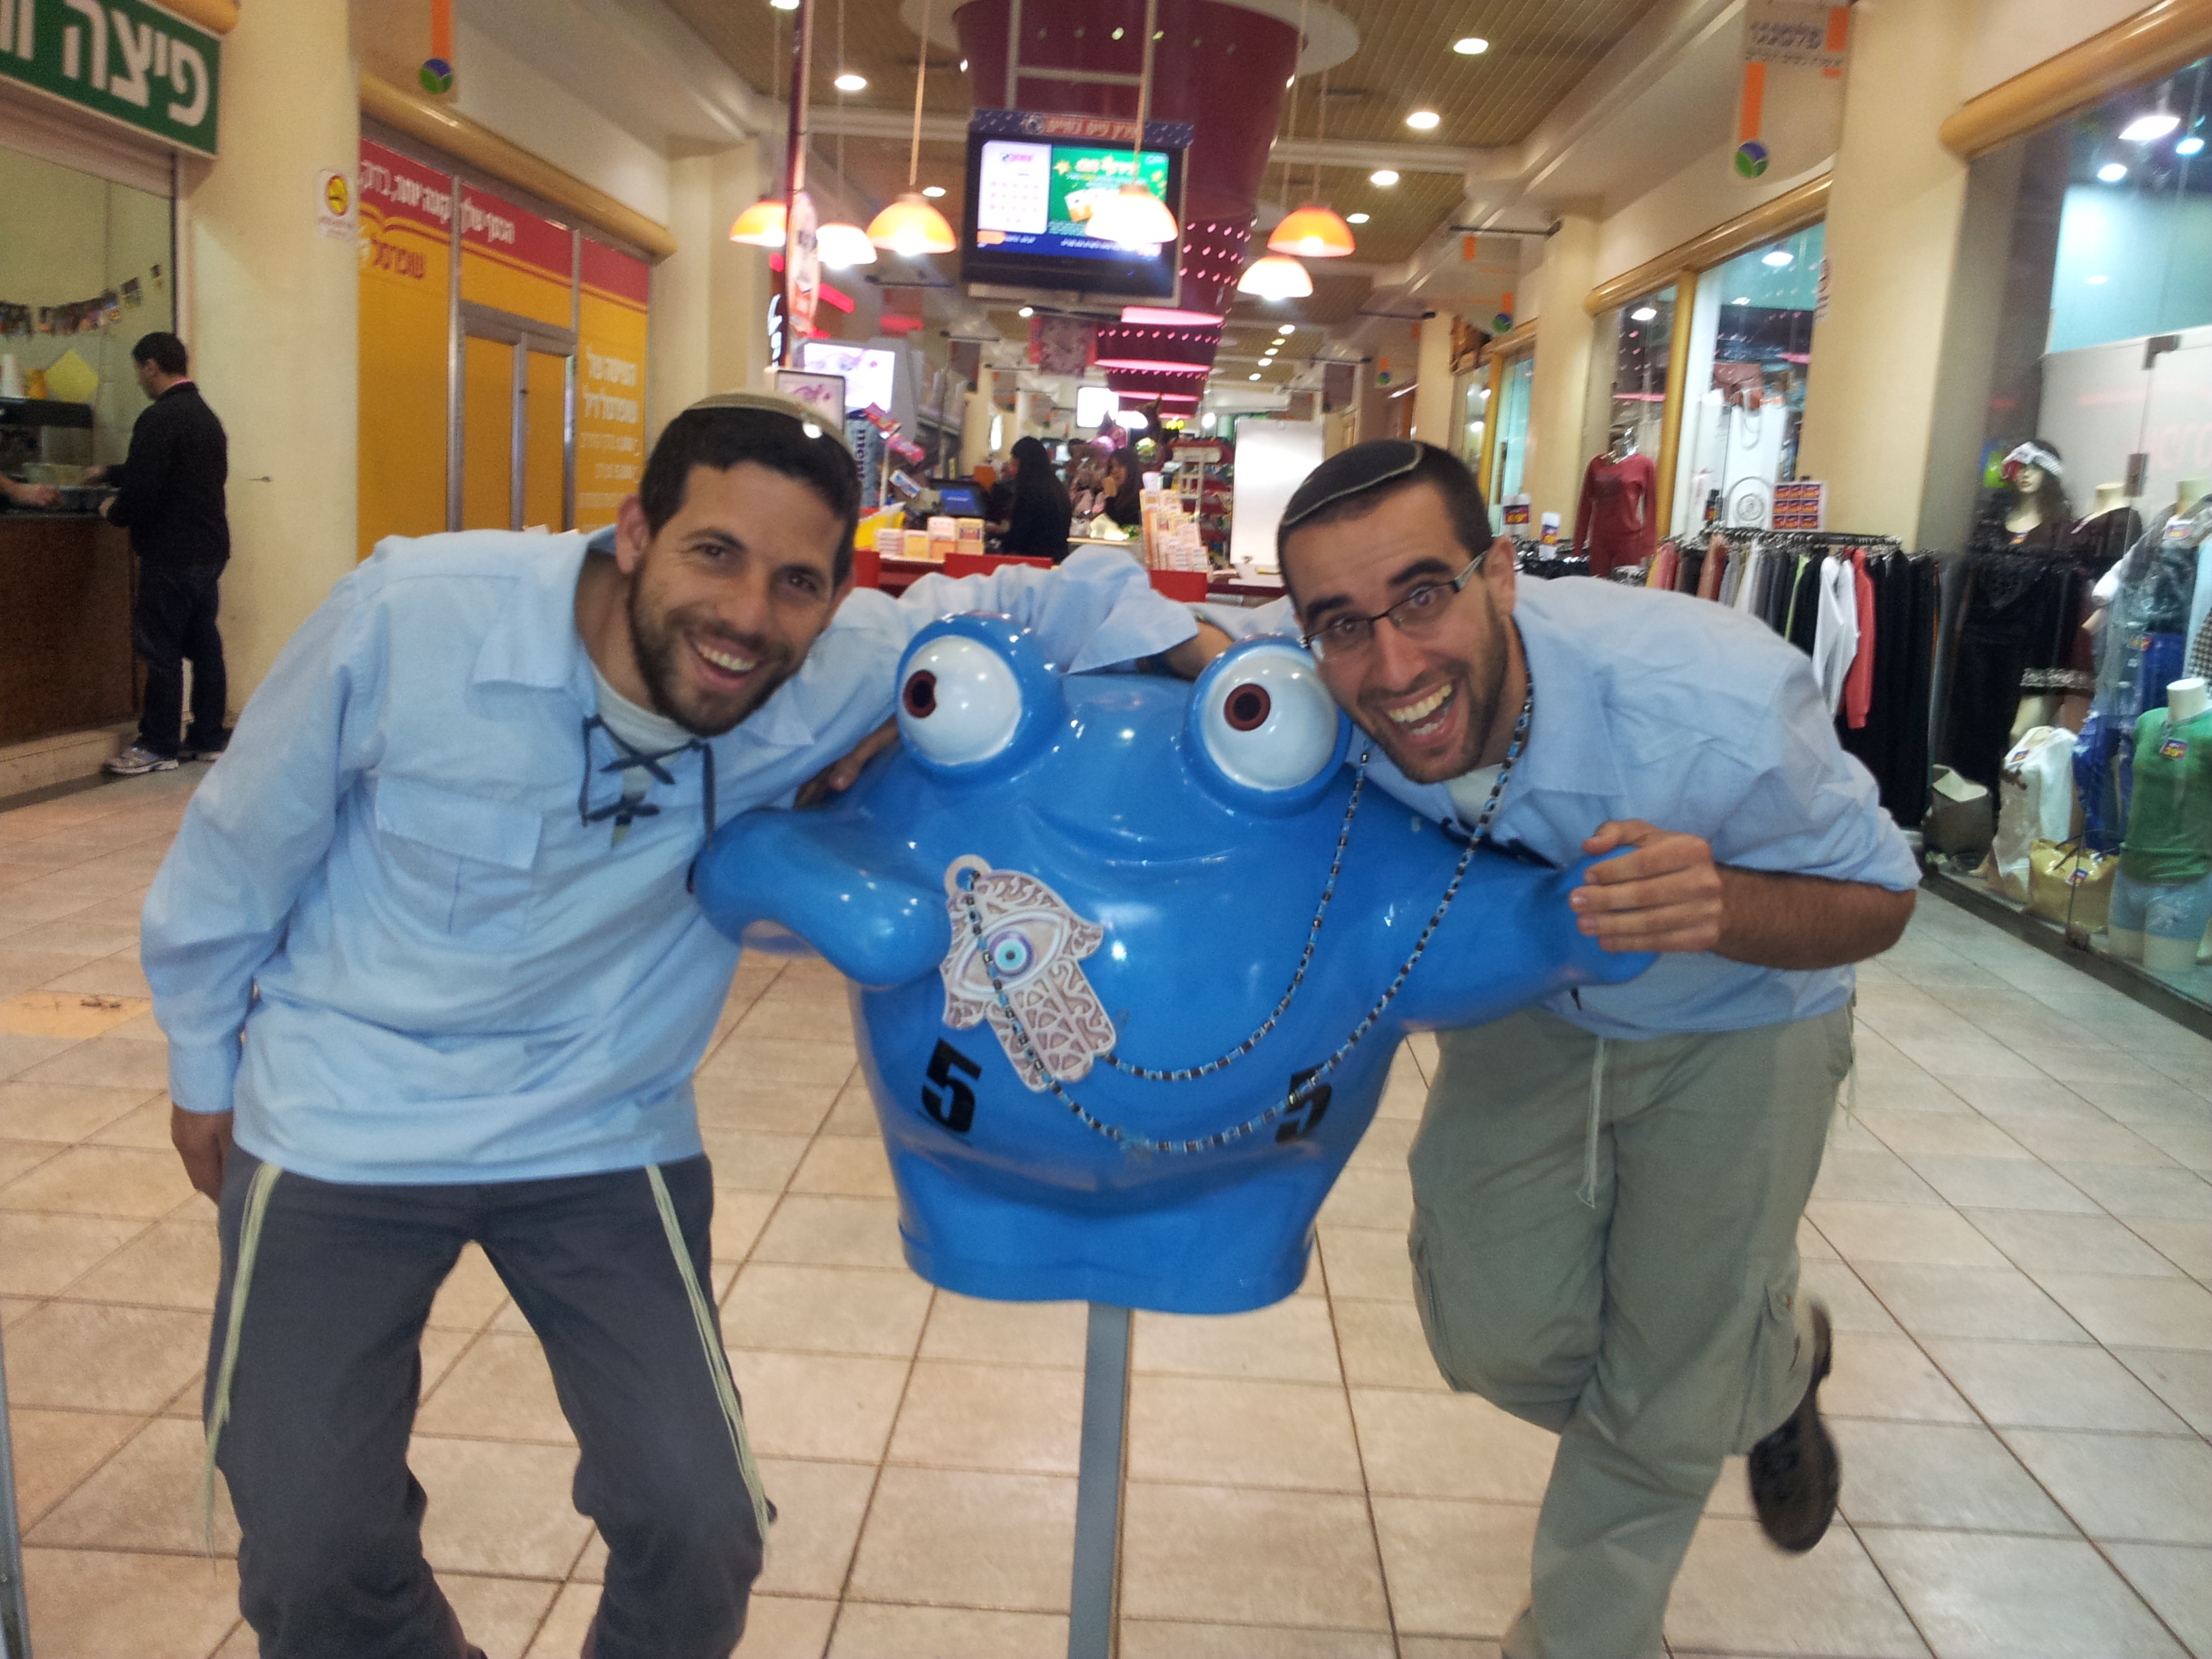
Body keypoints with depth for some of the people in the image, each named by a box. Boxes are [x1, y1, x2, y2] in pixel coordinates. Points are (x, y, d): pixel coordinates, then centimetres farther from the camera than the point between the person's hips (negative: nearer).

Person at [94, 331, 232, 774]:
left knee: (160, 650, -2)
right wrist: (108, 474, 36)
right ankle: (207, 738, 17)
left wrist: (115, 513, 1)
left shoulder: (158, 418, -15)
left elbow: (143, 489, -19)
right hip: (210, 549, 9)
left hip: (171, 554, -9)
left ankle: (158, 747, 3)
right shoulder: (206, 415, 14)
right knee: (203, 644, 11)